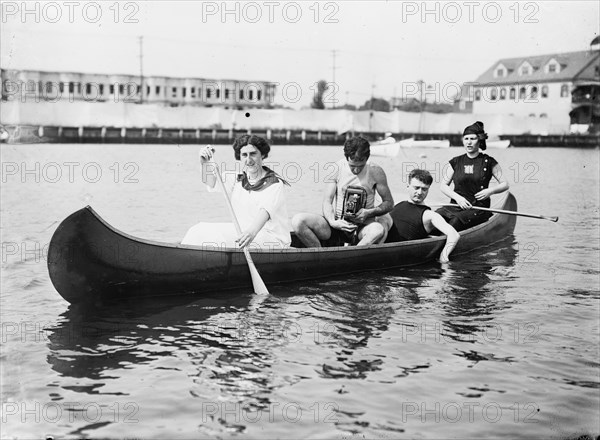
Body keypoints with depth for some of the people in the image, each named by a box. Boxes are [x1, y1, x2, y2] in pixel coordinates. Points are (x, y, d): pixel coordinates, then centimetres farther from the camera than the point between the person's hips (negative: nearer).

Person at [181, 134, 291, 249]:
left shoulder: (274, 184, -12)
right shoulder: (239, 179, 9)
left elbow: (266, 210, -30)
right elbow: (211, 182, -1)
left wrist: (253, 231, -50)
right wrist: (205, 163, -22)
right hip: (243, 231, 7)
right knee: (200, 231, -9)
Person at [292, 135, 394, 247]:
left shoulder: (375, 171, -3)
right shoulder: (337, 168, -1)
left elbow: (389, 203, 5)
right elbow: (327, 201, -3)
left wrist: (369, 213, -15)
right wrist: (333, 222, -24)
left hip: (361, 227, -1)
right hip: (336, 224, 2)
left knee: (378, 230, -39)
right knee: (298, 221, -24)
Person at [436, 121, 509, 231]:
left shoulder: (488, 162, 5)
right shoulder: (456, 162, 11)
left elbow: (505, 184, 9)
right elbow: (444, 185, 12)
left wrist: (490, 191, -11)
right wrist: (457, 197, -6)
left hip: (478, 208, -3)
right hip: (456, 206, 3)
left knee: (455, 222, -36)